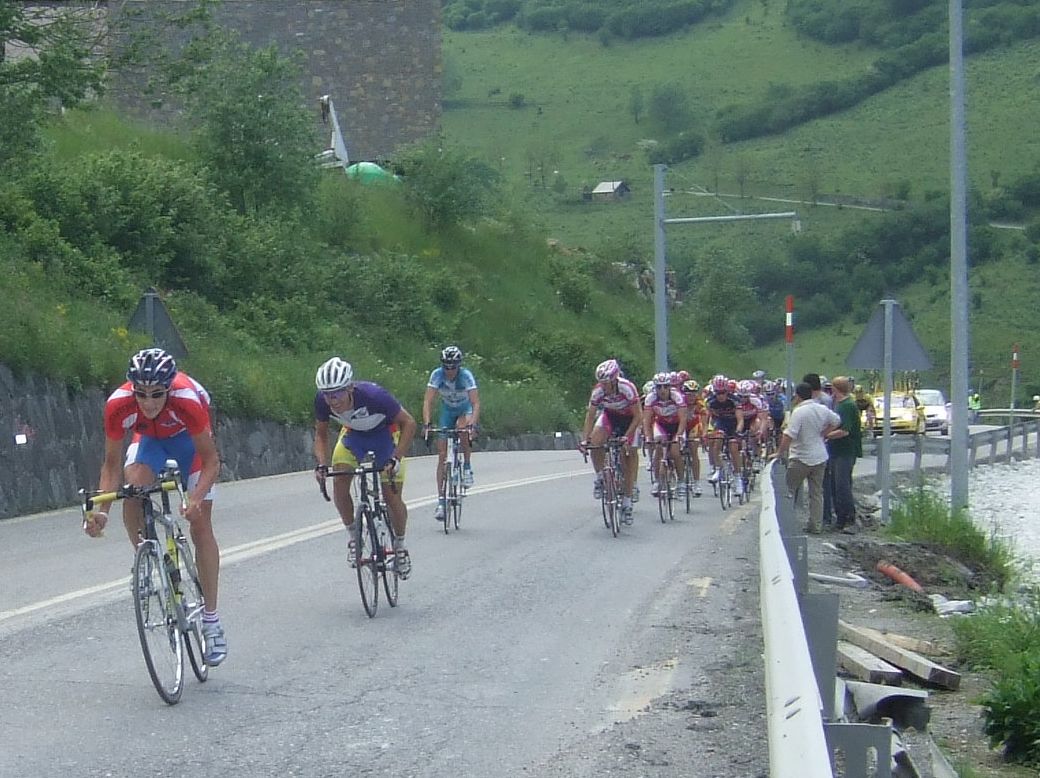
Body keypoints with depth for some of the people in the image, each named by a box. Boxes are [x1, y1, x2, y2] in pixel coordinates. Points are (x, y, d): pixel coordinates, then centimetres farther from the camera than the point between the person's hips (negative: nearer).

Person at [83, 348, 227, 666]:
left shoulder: (187, 399, -41)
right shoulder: (118, 405, -34)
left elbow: (210, 461, -32)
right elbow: (112, 464, -22)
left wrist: (197, 499, -49)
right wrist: (101, 510, -37)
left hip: (189, 438, -2)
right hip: (149, 439, 2)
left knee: (201, 527, -6)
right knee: (133, 485, -31)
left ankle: (211, 619, 3)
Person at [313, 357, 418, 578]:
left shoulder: (373, 395, -39)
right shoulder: (322, 401, -27)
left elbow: (408, 423, -27)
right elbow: (321, 434, -8)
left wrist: (396, 459, -35)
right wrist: (322, 464, -25)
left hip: (385, 434, -3)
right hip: (353, 435, 3)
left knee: (392, 497, -8)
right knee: (339, 482, -20)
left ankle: (400, 545, 17)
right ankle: (352, 535, -1)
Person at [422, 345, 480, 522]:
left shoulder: (466, 375, -28)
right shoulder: (437, 375, -23)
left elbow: (476, 403, -35)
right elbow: (428, 401, -28)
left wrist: (472, 425, -50)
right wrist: (426, 424, -42)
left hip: (465, 409, -2)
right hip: (447, 410, 2)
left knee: (463, 428, -38)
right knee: (442, 455, -7)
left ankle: (467, 467, -14)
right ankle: (441, 501, -5)